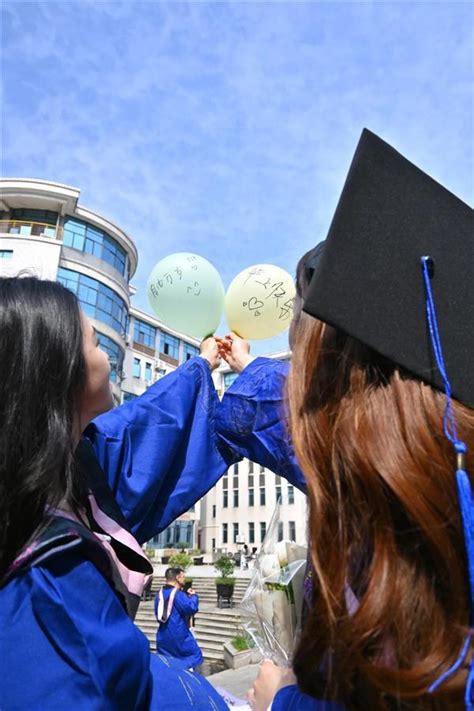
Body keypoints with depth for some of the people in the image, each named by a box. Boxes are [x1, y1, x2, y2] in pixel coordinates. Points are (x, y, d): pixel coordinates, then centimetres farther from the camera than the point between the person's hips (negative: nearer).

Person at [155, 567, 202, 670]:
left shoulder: (160, 593, 5)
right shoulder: (178, 594, -18)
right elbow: (192, 609, -23)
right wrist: (193, 596, -7)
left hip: (163, 634, 7)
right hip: (178, 634, -7)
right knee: (194, 654, 5)